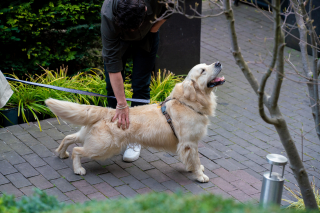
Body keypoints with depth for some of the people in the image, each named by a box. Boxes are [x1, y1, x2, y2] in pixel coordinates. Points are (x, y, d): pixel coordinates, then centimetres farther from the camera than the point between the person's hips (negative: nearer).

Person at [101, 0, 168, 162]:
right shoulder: (108, 16, -42)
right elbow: (112, 61, -39)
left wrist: (157, 24, -23)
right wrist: (121, 104, -39)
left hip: (147, 37, 0)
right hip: (118, 39, 0)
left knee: (140, 86, -5)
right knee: (113, 84, 0)